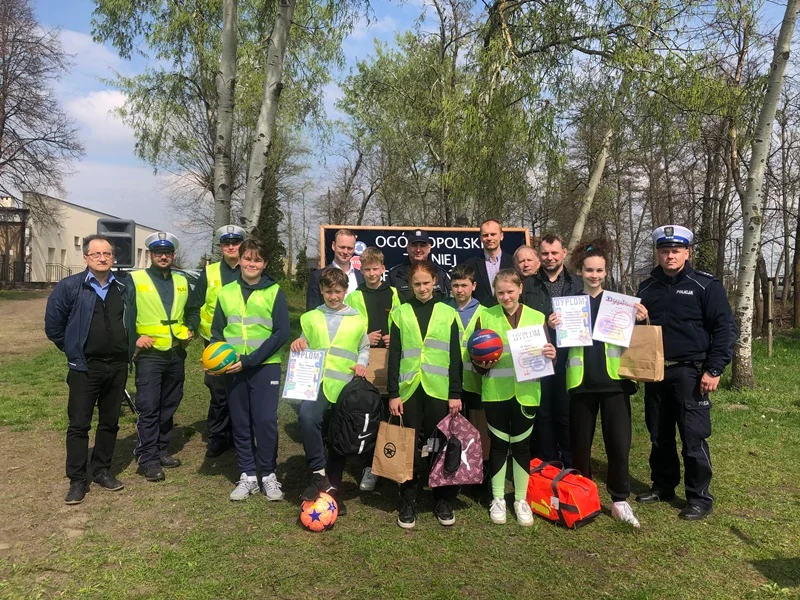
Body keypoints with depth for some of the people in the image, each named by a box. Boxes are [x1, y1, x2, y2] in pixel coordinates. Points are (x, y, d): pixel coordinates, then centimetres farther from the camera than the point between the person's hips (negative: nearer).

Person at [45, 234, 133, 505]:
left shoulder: (123, 289, 6)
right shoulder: (69, 287, -6)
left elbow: (131, 322, 19)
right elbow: (53, 325, -1)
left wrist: (126, 350, 10)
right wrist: (74, 351, 3)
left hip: (118, 366, 4)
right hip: (84, 368, -3)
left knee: (110, 422, 12)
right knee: (79, 424, 1)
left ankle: (102, 471, 25)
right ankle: (77, 480, 11)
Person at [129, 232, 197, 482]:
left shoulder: (182, 282, 12)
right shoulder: (135, 279, -2)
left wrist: (189, 330, 9)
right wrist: (134, 337, -13)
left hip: (176, 354, 5)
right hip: (149, 355, -5)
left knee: (169, 406, 12)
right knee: (148, 408, -5)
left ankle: (161, 450, 25)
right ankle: (148, 458, 4)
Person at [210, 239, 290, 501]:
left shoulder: (274, 292, -4)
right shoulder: (226, 292, 7)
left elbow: (282, 333, -10)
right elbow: (217, 330, 13)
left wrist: (250, 360, -17)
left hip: (265, 367, -3)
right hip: (233, 368, 3)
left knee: (266, 421, -5)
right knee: (240, 423, 8)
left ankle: (269, 475, 11)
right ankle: (247, 476, 20)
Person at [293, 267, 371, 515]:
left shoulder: (358, 319, 10)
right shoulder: (310, 318, 12)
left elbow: (364, 348, 17)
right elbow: (305, 348, 17)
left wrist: (361, 363, -2)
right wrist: (299, 345, -5)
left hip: (346, 385, 1)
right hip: (317, 381, -1)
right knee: (307, 416, -31)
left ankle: (333, 487, 25)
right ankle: (319, 474, -19)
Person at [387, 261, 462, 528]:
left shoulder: (448, 313, 6)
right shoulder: (400, 313, 7)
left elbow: (455, 356, 4)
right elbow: (394, 355, 5)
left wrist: (456, 393, -1)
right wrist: (393, 393, -1)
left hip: (440, 391, 0)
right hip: (409, 390, 0)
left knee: (441, 445, 6)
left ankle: (443, 500, 21)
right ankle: (408, 501, 17)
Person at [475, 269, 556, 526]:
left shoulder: (536, 317, 3)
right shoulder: (485, 317, 1)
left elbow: (546, 354, 6)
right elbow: (476, 358, 2)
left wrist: (551, 356, -16)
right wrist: (483, 364, -19)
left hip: (526, 393, 1)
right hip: (495, 392, -1)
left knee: (522, 446, 10)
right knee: (498, 444, 9)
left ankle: (521, 499, 25)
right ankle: (497, 498, 24)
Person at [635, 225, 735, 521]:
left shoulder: (705, 285, -4)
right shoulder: (647, 288, 10)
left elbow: (725, 328, -7)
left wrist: (714, 369, -13)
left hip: (690, 372, -5)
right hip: (655, 372, 5)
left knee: (693, 437, -2)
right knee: (659, 435, 13)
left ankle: (699, 497, 11)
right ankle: (663, 486, 28)